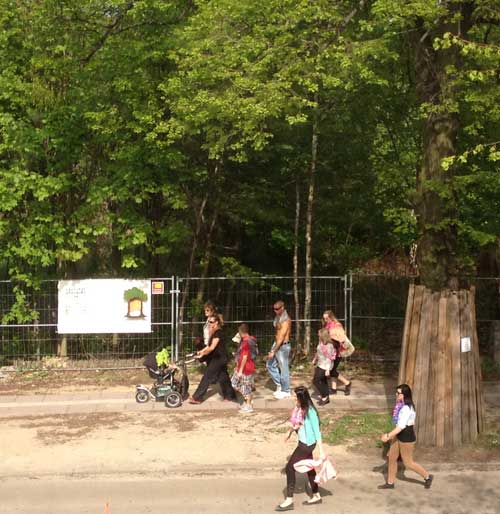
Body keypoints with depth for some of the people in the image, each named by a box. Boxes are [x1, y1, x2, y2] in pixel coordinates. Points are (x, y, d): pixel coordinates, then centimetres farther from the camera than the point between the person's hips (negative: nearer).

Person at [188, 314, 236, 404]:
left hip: (218, 359, -10)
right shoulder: (214, 332, 12)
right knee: (223, 377, 15)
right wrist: (201, 351, 2)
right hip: (220, 358, 10)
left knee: (207, 377, -7)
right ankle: (230, 396, 23)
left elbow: (212, 347, -22)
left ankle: (197, 398, -5)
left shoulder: (218, 333, -18)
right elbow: (210, 346, 14)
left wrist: (202, 354, -18)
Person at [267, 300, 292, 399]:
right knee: (270, 365, 13)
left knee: (283, 369, 1)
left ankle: (285, 391, 14)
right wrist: (273, 349, 18)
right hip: (276, 343, 9)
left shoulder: (285, 320, -22)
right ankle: (279, 385, 25)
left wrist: (273, 351, -24)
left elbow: (281, 338, -24)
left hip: (283, 346, -9)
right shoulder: (278, 317, 7)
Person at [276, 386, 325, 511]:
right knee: (309, 468, 20)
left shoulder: (310, 411, -27)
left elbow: (317, 431, -24)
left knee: (290, 467, -3)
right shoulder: (299, 407, -4)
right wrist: (290, 432, 30)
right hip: (303, 442, 8)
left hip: (307, 444, -8)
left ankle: (289, 501, 7)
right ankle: (316, 496, 37)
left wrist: (321, 451, -22)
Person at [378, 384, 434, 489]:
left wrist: (388, 436, -27)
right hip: (399, 436, 10)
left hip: (406, 438, -10)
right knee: (391, 458, 14)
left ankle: (427, 477, 27)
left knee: (408, 463, 7)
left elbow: (401, 426, -30)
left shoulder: (406, 409, -27)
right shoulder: (402, 405, 4)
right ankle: (390, 483, 26)